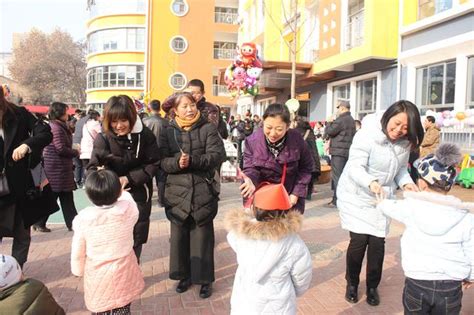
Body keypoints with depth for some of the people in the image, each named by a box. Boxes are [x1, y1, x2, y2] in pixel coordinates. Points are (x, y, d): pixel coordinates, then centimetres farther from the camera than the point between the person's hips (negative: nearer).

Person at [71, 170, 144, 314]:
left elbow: (77, 251, -7)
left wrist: (78, 271, 11)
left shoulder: (83, 218, -19)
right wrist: (121, 191, 27)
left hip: (98, 278, -1)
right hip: (124, 276, 1)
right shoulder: (128, 209, -19)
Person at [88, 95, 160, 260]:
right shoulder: (103, 138, -13)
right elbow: (92, 167, -13)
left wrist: (129, 178, -19)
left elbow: (153, 164, -8)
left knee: (135, 243, 11)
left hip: (138, 196, 0)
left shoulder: (145, 135, -12)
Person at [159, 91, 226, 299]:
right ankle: (184, 274, 31)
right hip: (177, 191, 2)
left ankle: (205, 278, 22)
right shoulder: (169, 133, 6)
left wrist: (192, 160, -20)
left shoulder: (208, 129, 0)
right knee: (179, 235, 12)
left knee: (202, 235, 7)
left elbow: (217, 155, -10)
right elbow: (162, 161, -1)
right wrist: (177, 163, -22)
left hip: (203, 191, -2)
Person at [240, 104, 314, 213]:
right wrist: (250, 180, -40)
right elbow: (250, 168, -15)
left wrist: (297, 193, -10)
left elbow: (306, 168, -4)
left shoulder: (297, 140, -19)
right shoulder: (253, 140, -19)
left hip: (290, 196, 0)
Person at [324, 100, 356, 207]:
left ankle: (337, 200, -5)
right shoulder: (351, 120, 17)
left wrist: (329, 122, 2)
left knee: (337, 175, -6)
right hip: (347, 151, 9)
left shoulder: (341, 120, -15)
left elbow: (329, 131, -14)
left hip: (339, 151, -9)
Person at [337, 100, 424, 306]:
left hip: (382, 198, 5)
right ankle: (352, 283, 19)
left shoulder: (405, 142, -2)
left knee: (377, 242, 1)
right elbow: (355, 167, -25)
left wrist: (406, 183, -14)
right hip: (356, 196, -4)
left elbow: (401, 169, 7)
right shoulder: (367, 134, -21)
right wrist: (370, 182, -43)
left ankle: (372, 287, 24)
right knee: (359, 240, -7)